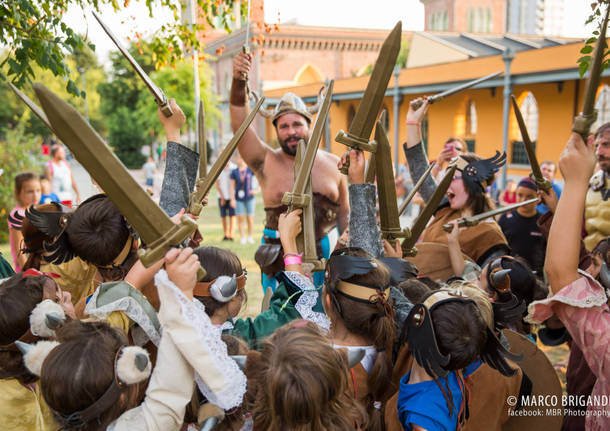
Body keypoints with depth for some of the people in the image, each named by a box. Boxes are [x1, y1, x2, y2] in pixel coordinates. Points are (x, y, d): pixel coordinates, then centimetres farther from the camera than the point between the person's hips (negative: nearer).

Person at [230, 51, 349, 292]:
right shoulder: (266, 162, -2)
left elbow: (344, 213, 13)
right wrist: (238, 82, -29)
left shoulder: (332, 164, 7)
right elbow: (240, 126, -16)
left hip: (327, 252, 2)